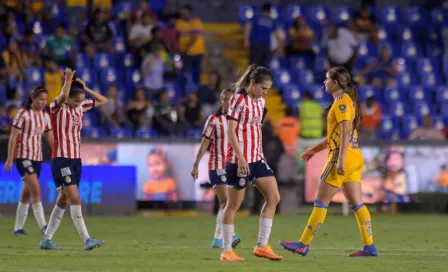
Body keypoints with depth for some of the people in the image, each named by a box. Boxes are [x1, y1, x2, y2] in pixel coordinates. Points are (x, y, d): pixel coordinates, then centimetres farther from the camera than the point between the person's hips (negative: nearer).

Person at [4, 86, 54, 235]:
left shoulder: (45, 116, 9)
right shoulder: (23, 114, -9)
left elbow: (50, 138, 14)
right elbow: (13, 137, -9)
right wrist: (10, 159, -12)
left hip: (37, 158, 7)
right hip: (23, 156, -7)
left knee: (26, 193, 9)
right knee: (36, 190, -17)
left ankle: (18, 227, 15)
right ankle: (43, 226, -21)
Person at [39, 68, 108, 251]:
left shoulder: (80, 107, 11)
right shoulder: (57, 108, -10)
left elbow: (103, 101, 17)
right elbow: (63, 96, -33)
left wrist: (85, 88, 7)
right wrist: (68, 80, -22)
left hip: (76, 160, 8)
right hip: (61, 160, -8)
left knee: (63, 201, 10)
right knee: (75, 199, -15)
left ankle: (47, 239, 18)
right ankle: (86, 240, -20)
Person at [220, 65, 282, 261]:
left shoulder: (260, 101, 11)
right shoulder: (239, 100, -12)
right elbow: (231, 131, -16)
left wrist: (259, 154, 17)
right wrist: (240, 157, -20)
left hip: (256, 158, 8)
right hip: (239, 159, -8)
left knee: (273, 197, 2)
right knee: (234, 204, -1)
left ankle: (262, 246, 5)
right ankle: (226, 251, 7)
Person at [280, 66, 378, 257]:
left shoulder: (342, 102, -11)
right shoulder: (347, 101, 18)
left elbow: (345, 132, -21)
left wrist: (340, 160, -26)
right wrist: (315, 150, 27)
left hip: (342, 158, -9)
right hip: (354, 159, 10)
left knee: (321, 202, -5)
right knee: (357, 204, 7)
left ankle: (303, 245, -2)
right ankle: (369, 246, 3)